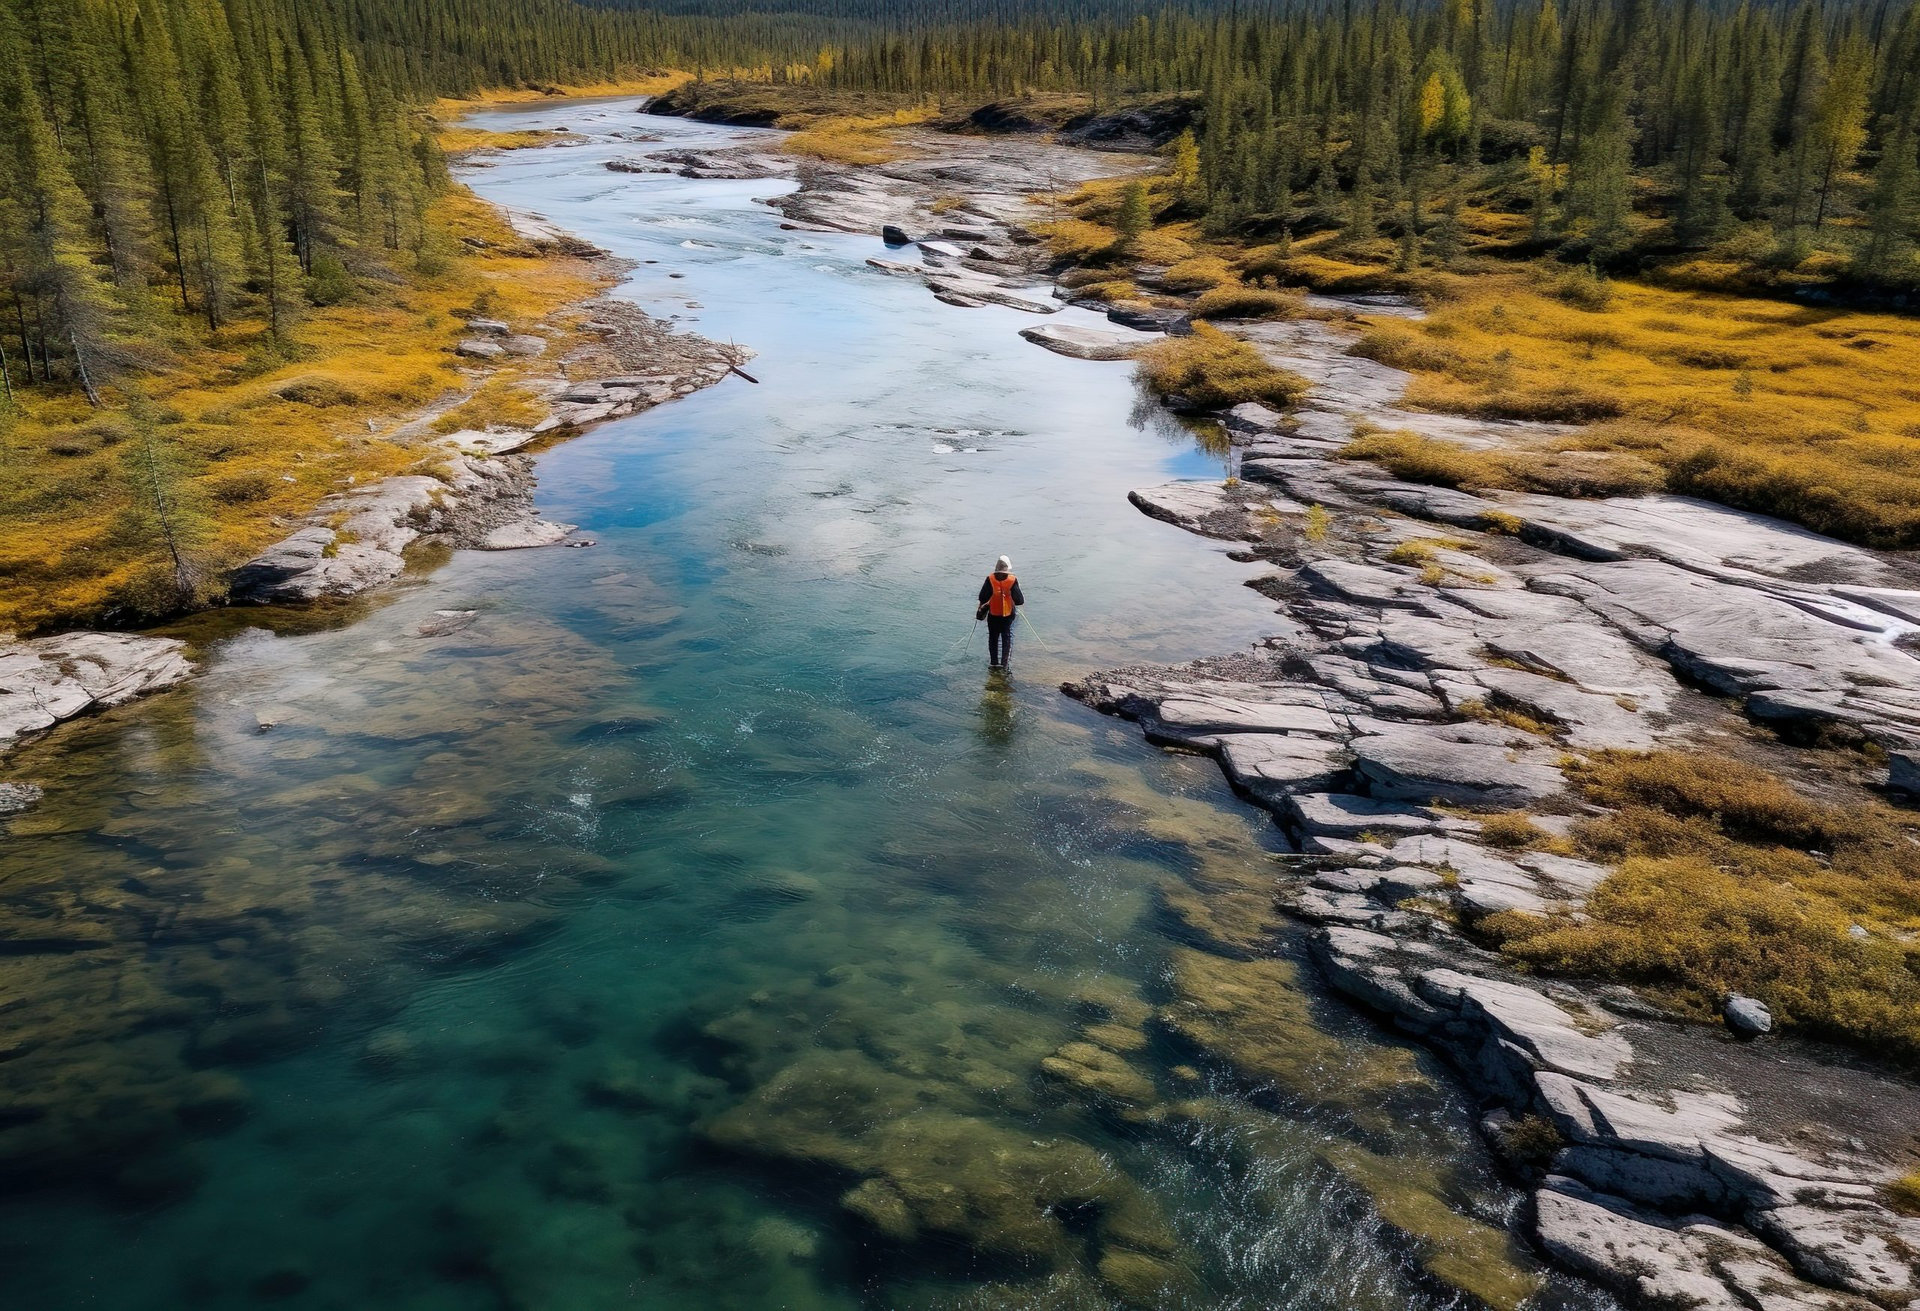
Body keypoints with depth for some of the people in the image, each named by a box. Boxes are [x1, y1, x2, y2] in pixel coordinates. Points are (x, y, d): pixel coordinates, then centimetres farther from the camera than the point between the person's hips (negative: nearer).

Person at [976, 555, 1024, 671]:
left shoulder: (990, 579, -11)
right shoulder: (1013, 580, -12)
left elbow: (982, 598, -8)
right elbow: (1019, 600, -11)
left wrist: (982, 607, 11)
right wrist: (1022, 600, 12)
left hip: (993, 615, 0)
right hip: (1008, 614, 0)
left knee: (993, 638, 15)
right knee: (1006, 638, 12)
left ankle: (994, 662, 17)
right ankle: (1004, 663, 10)